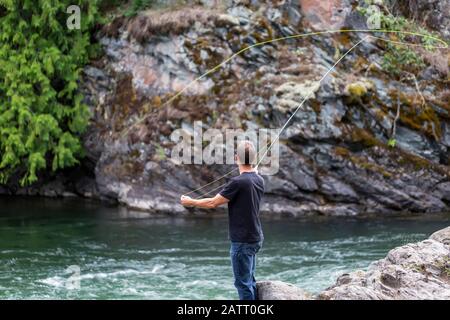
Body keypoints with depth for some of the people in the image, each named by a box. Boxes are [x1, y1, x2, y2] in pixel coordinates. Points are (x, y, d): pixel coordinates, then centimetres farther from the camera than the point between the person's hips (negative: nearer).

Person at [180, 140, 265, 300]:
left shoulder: (238, 182, -20)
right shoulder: (259, 180, 3)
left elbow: (212, 203, -13)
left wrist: (191, 202, 3)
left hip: (242, 241, -8)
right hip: (255, 239, 8)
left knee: (243, 282, -2)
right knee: (250, 281, 17)